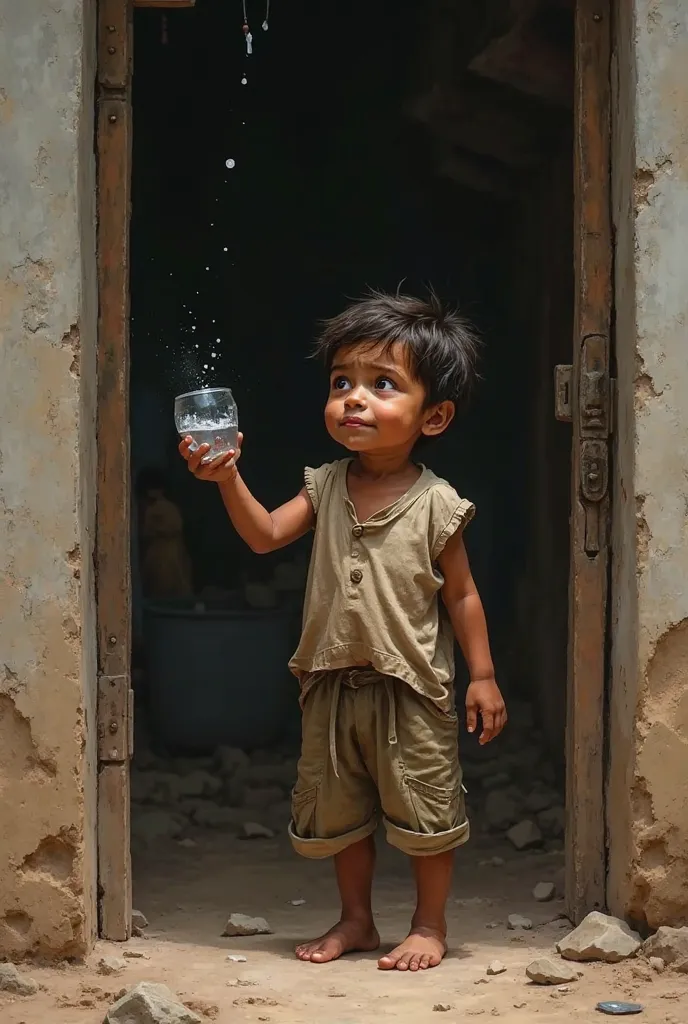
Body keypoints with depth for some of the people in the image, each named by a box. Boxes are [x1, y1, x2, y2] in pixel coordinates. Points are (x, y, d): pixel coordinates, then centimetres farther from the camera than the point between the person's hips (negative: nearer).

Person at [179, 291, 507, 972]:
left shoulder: (436, 504, -10)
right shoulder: (326, 487, 0)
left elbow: (461, 594, -5)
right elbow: (265, 535, -6)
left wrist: (482, 676, -5)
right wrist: (228, 479, -21)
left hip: (412, 686, -4)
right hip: (333, 682, 4)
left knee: (423, 812, 5)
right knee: (336, 811, 15)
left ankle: (429, 925, 23)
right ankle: (355, 921, 32)